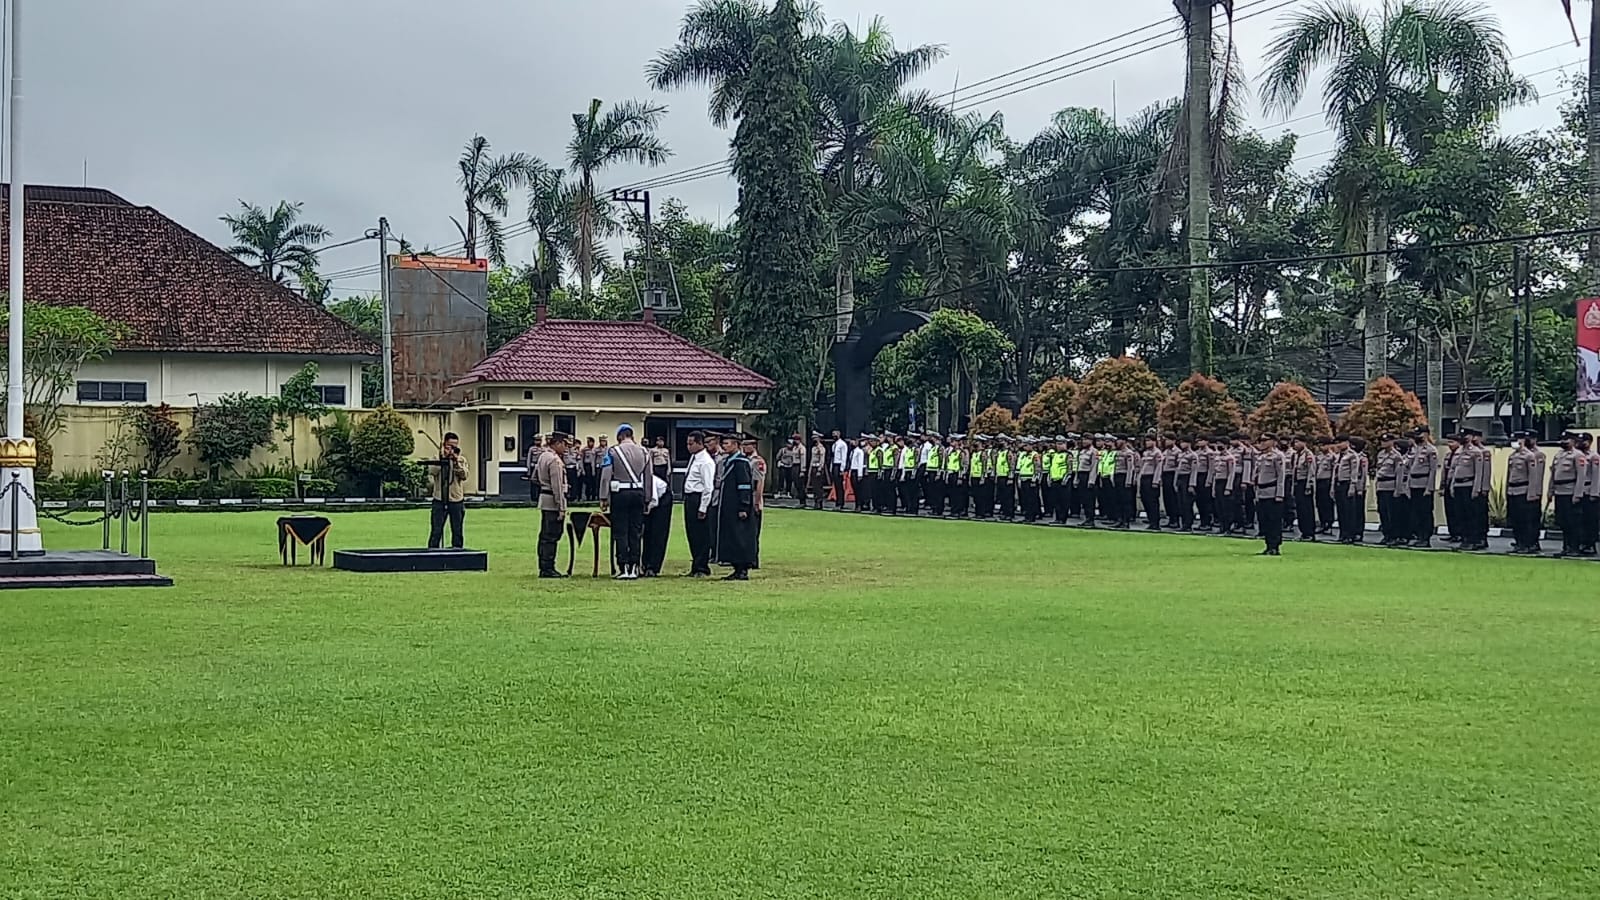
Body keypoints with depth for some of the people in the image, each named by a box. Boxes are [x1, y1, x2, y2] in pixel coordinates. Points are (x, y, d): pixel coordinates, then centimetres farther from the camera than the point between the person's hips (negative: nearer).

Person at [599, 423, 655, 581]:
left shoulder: (613, 452, -5)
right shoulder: (644, 452, 7)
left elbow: (605, 476, -7)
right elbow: (649, 477, 11)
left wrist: (603, 498, -1)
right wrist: (647, 500, 17)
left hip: (620, 494, -3)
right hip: (638, 493, 3)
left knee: (620, 532, 0)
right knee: (636, 532, 8)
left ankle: (624, 568, -4)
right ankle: (634, 568, 10)